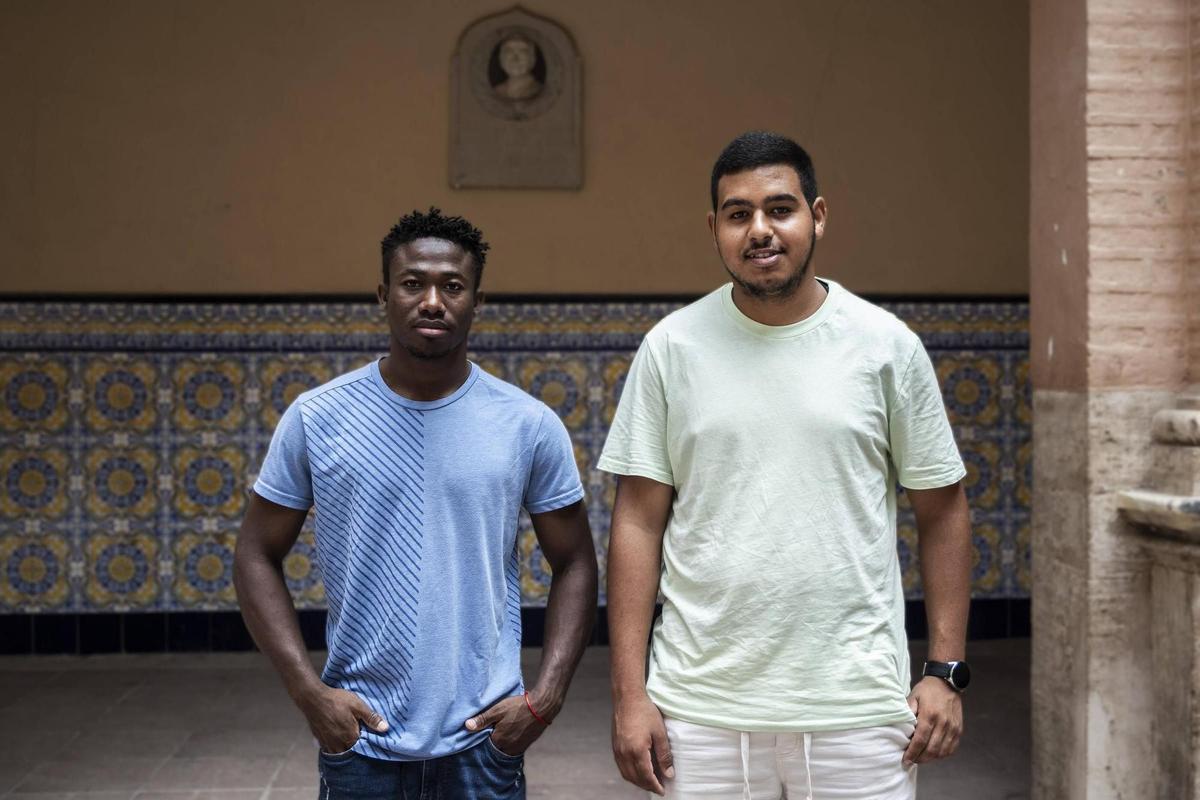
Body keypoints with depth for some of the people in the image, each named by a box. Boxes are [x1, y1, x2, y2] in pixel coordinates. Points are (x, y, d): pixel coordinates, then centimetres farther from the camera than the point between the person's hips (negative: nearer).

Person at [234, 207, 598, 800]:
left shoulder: (530, 426, -2)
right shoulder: (315, 418, -3)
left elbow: (574, 564, 5)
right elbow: (257, 556, 3)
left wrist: (546, 697, -5)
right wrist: (308, 691, -6)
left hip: (483, 743, 0)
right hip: (359, 738, 0)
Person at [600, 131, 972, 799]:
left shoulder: (888, 345, 0)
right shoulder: (671, 348, 1)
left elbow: (942, 512, 5)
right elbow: (639, 522, 1)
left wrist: (947, 673, 0)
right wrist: (629, 692, -2)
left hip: (858, 711, 0)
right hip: (702, 711, 0)